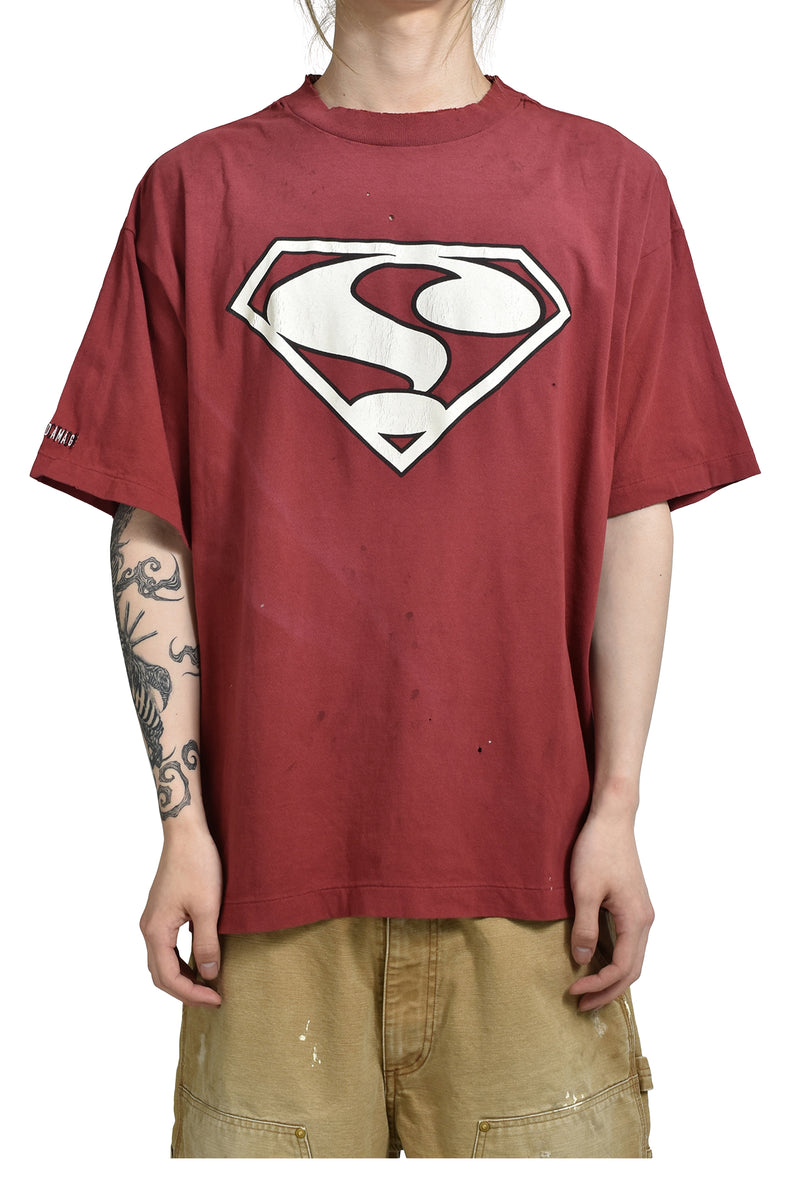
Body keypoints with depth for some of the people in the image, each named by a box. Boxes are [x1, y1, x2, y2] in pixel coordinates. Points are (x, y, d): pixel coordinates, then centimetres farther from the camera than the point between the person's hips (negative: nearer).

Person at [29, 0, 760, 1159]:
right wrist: (181, 819, 0)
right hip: (274, 846, 0)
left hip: (528, 853, 1)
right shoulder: (196, 190, 7)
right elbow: (150, 529, 4)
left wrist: (618, 807, 0)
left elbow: (637, 516, 5)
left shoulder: (609, 183, 7)